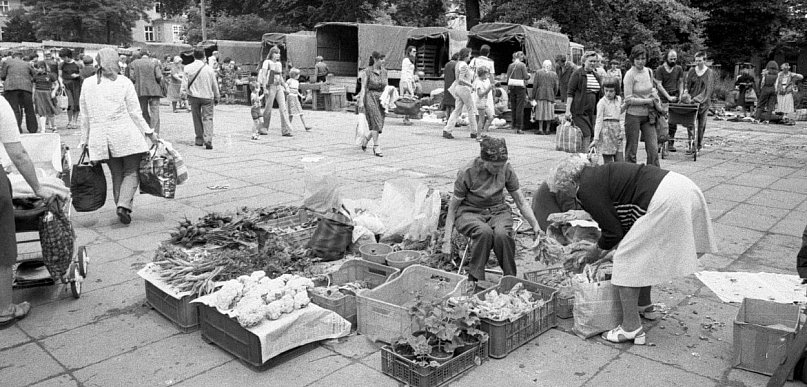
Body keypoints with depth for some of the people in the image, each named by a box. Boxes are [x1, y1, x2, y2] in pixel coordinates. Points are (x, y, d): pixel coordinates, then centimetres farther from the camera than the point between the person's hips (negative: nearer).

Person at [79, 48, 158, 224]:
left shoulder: (88, 84, 5)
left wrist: (85, 140, 15)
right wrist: (149, 132, 4)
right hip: (125, 135, -3)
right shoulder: (124, 83, -5)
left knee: (116, 174, 15)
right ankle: (124, 205, -13)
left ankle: (122, 208, 16)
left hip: (100, 138, 4)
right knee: (131, 171, 6)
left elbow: (85, 116, 8)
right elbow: (135, 113, -5)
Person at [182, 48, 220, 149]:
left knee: (197, 118, 14)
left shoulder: (187, 68, -3)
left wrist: (185, 93, 8)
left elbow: (185, 83, -2)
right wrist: (216, 98, 13)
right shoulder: (209, 69, -5)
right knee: (207, 118, -2)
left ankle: (199, 139, 19)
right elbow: (214, 85, 3)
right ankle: (208, 140, -17)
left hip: (194, 96, 1)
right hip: (207, 96, -1)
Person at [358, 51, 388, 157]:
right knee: (375, 123, -13)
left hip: (381, 99, 6)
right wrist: (361, 101, -12)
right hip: (370, 97, -6)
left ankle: (365, 140, 29)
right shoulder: (367, 71, -5)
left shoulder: (384, 71, 10)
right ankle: (376, 147, -9)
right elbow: (363, 87, -6)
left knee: (380, 124, 5)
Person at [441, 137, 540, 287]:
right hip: (470, 213, -2)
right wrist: (447, 240, -10)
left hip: (498, 211, 2)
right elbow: (453, 207, -7)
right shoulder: (467, 172, -16)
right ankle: (474, 278, -18)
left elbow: (521, 202, 1)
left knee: (502, 234, -33)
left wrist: (536, 226, -9)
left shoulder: (506, 169, -8)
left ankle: (510, 279, -12)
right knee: (484, 232, -36)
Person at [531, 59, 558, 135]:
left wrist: (533, 97, 2)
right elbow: (556, 87, 5)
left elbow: (535, 85, -1)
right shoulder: (554, 74, 6)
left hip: (540, 95, -1)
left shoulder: (538, 72, 2)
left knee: (540, 111, 3)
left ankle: (540, 129, 0)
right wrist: (554, 95, 19)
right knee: (549, 112, 7)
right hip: (550, 95, 1)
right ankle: (547, 130, 10)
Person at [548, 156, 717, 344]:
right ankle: (645, 306, 42)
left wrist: (597, 250, 13)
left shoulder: (587, 189, -8)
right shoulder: (600, 174, 21)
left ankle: (631, 328, 3)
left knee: (627, 260, -2)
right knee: (643, 251, 26)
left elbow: (613, 231, -6)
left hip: (663, 202, -11)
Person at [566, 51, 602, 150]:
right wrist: (568, 110, -16)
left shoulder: (596, 76, 16)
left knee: (590, 133, 5)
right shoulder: (577, 74, -5)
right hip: (579, 110, -7)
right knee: (586, 134, -12)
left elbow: (599, 94, 21)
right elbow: (570, 93, -9)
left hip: (591, 110, 7)